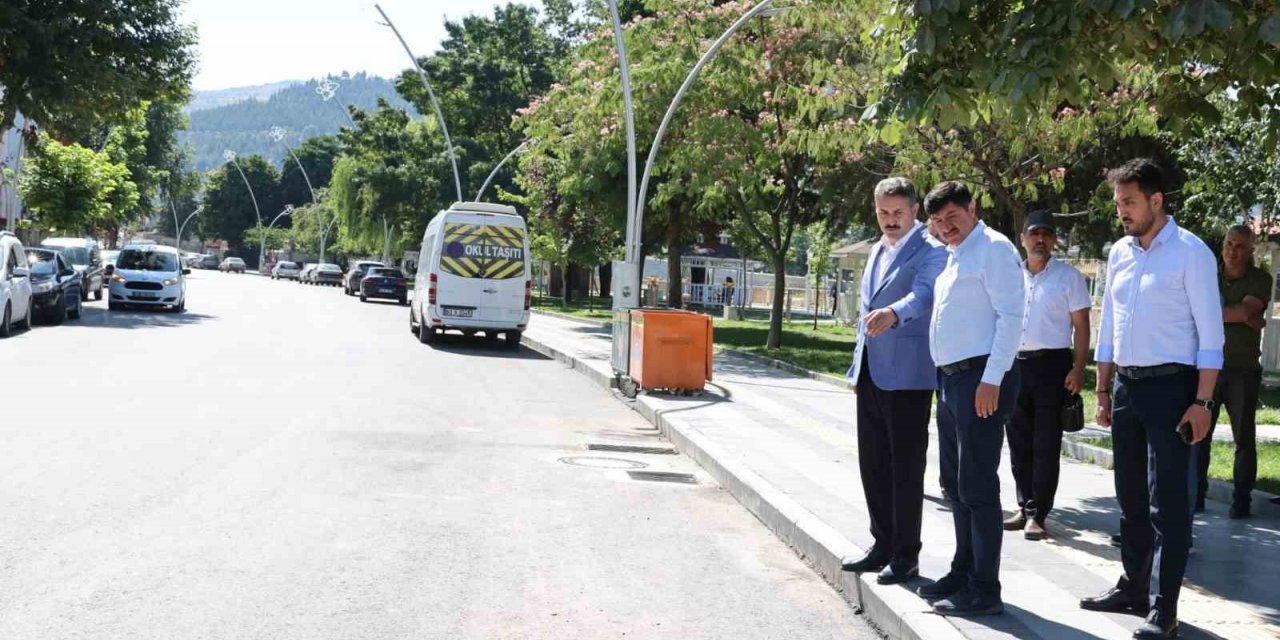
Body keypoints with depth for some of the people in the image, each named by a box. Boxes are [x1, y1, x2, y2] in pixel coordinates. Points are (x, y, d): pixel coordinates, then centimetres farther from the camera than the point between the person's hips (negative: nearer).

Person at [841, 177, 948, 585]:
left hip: (906, 375, -8)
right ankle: (883, 545, 25)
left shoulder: (930, 251, -8)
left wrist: (892, 313, -48)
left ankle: (906, 555, 10)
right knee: (873, 464, 13)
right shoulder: (878, 250, 18)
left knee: (906, 467, 0)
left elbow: (922, 295, -27)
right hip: (870, 372, 8)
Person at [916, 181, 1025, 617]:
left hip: (980, 379, -10)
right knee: (954, 482, 16)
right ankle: (963, 572, 28)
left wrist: (991, 380, -22)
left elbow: (1010, 315, -16)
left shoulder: (993, 249, -9)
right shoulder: (952, 256, 18)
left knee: (977, 485, -6)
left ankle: (985, 589, 2)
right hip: (950, 377, 10)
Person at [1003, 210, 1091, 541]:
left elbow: (1081, 326, -1)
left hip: (1052, 364, -4)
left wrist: (1078, 369, -11)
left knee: (1045, 445, -2)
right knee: (1019, 442, 9)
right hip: (1014, 364, 4)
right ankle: (1024, 506, 19)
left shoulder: (1069, 277, 0)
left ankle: (1037, 514, 2)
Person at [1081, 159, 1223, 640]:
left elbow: (1210, 333, -10)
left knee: (1167, 503, -4)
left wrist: (1202, 402, -15)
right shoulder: (1119, 253, 10)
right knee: (1130, 497, 15)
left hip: (1169, 386, -7)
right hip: (1126, 386, 7)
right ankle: (1134, 587, 27)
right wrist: (1104, 390, 15)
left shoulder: (1190, 252, -8)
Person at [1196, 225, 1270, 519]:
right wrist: (1245, 317, -10)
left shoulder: (1260, 280, 3)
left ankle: (1242, 500, 6)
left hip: (1243, 370, -2)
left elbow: (1246, 309, -13)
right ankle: (1196, 495, 7)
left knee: (1244, 438, 2)